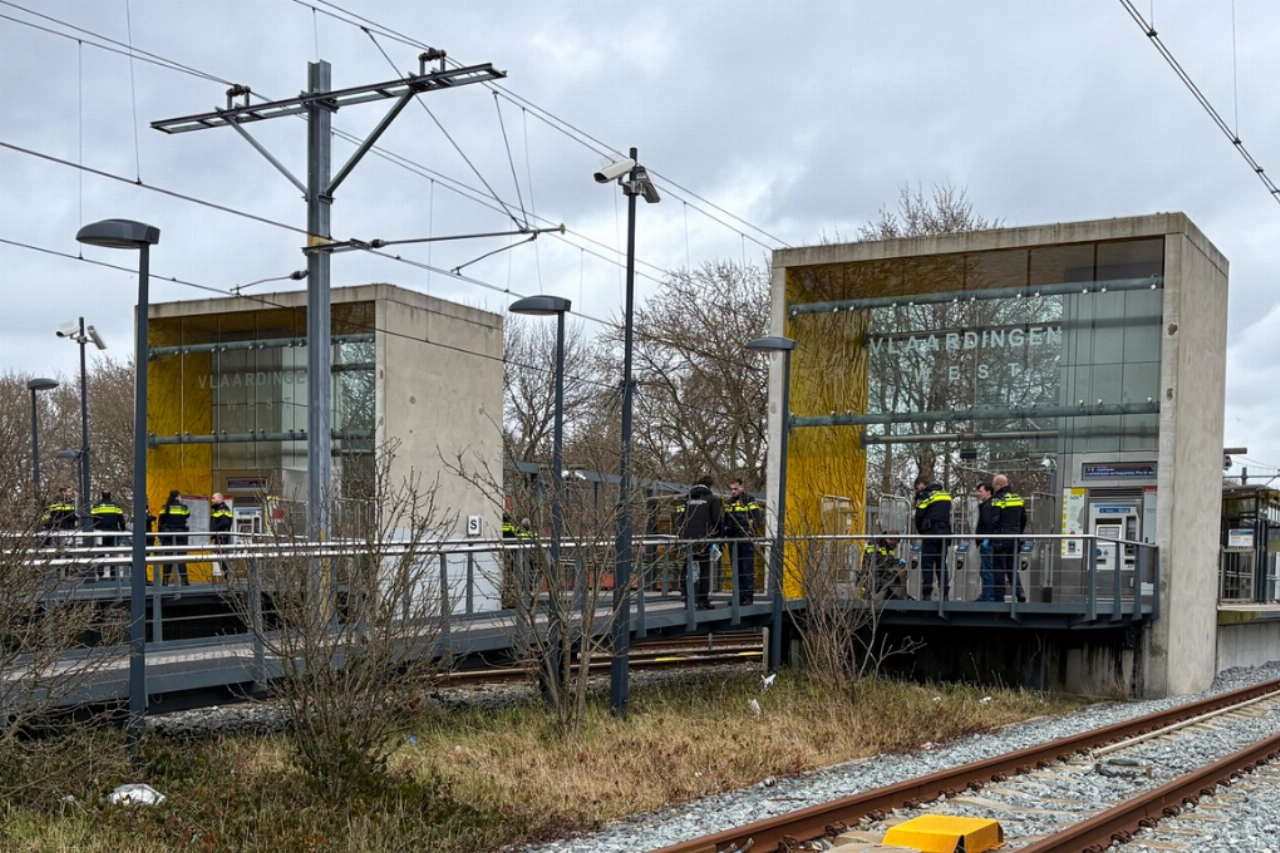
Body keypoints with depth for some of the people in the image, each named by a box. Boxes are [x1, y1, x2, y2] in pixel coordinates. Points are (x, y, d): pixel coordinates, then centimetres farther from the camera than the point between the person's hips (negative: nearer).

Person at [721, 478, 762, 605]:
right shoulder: (729, 503, 19)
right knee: (736, 569, 9)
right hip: (733, 541, 7)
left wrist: (751, 534, -17)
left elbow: (756, 519, -10)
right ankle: (739, 596, 14)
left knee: (747, 569, -7)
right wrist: (724, 535, 14)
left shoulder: (750, 501, -2)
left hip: (746, 540, -7)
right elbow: (725, 521, 24)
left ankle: (749, 597, -6)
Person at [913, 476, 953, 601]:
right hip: (945, 530, 6)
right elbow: (947, 514, 15)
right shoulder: (945, 494, 17)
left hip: (931, 531, -6)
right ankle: (944, 594, 7)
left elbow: (919, 517, -6)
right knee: (942, 564, 10)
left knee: (927, 563, -4)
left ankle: (926, 594, -8)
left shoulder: (925, 496, -5)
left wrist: (921, 532, 9)